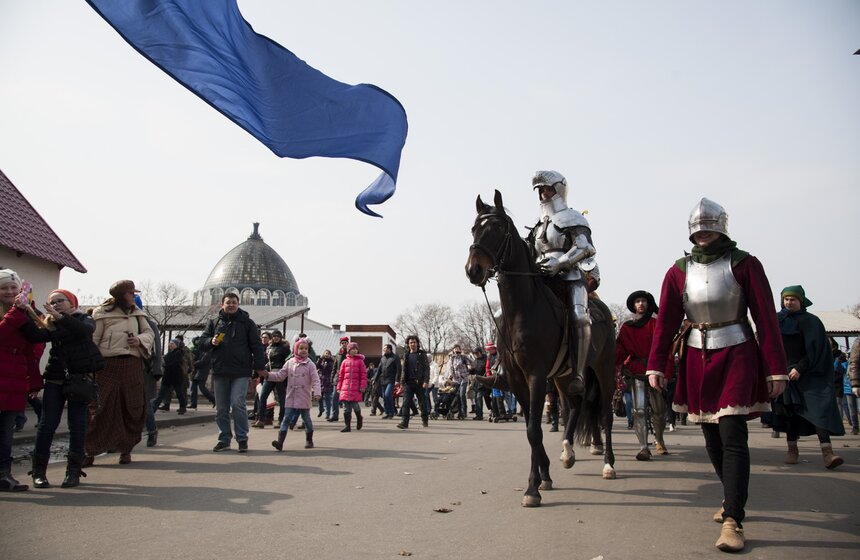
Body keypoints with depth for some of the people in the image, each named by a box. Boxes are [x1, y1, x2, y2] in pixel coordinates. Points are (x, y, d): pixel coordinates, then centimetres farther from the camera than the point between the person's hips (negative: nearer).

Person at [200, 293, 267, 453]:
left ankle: (242, 439, -1)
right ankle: (224, 439, 18)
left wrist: (260, 366, -5)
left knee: (237, 404, -13)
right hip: (220, 372, 4)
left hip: (241, 372, -3)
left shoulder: (246, 323, 5)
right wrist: (211, 341, -9)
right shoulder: (214, 323, 13)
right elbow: (202, 342, 14)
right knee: (221, 408, 7)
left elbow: (256, 345, 3)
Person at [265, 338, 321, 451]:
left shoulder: (310, 364, -4)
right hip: (291, 397, 2)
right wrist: (268, 375, -8)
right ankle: (280, 442, -11)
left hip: (304, 398, -2)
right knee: (286, 418, -5)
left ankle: (309, 440, 26)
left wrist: (316, 392, -23)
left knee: (306, 418, 10)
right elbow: (280, 375, 6)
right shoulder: (289, 363, 5)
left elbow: (315, 380, -10)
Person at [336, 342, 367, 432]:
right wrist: (339, 387, 9)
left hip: (356, 388, -3)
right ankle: (347, 426, 9)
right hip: (345, 388, 3)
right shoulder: (345, 362, 11)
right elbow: (340, 375, 13)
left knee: (355, 405, -6)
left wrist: (362, 386, -7)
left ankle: (359, 418, 24)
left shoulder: (360, 361, 4)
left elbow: (364, 374, 1)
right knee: (346, 408, 2)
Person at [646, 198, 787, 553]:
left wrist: (775, 370, -10)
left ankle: (732, 520, -9)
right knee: (712, 437, 12)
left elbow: (766, 317, -6)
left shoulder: (744, 264, -4)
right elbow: (666, 321, 3)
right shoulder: (679, 271, 5)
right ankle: (735, 499, 32)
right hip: (697, 359, 4)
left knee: (732, 434, -13)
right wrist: (656, 366, -3)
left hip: (737, 356, -4)